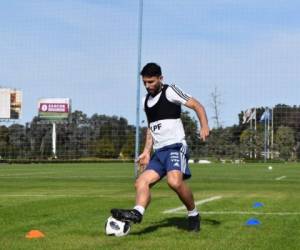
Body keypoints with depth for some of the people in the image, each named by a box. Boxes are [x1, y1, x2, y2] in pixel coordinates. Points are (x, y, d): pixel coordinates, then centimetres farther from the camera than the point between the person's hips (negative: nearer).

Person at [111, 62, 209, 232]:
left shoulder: (170, 91, -3)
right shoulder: (147, 100, 19)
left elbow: (197, 105, -6)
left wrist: (204, 126, -21)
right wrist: (147, 151, 21)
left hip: (175, 146, -8)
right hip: (159, 151, 8)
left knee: (174, 181, -30)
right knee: (142, 182, -11)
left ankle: (193, 215, -13)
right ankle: (137, 213, -32)